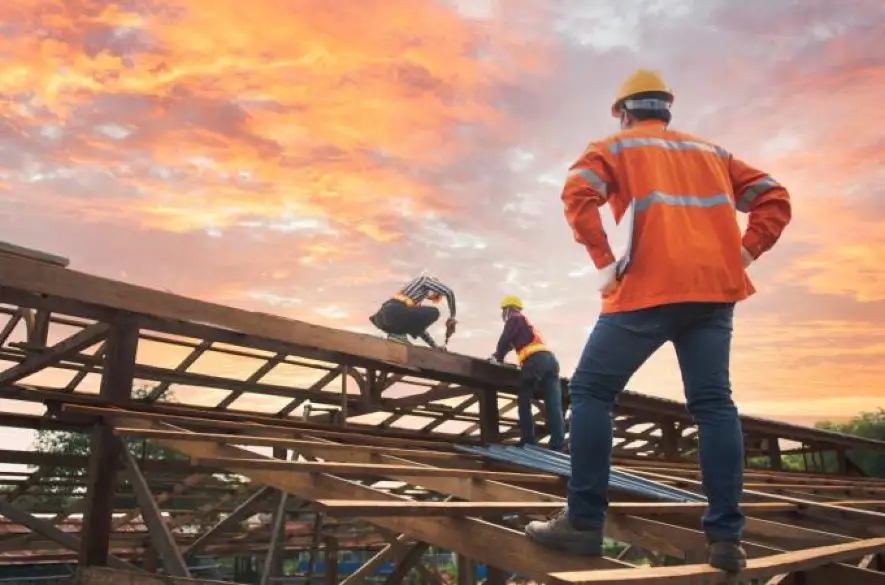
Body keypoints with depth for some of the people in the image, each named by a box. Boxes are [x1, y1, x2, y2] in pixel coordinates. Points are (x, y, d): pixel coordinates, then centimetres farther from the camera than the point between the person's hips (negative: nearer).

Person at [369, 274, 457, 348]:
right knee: (434, 313, -1)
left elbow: (419, 325, 35)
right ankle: (399, 335, -6)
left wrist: (435, 346, 32)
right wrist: (452, 316, 12)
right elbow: (449, 292, 5)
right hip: (394, 313, -9)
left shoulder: (416, 301, 34)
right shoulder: (424, 279, 15)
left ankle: (396, 333, 8)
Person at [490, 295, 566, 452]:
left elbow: (505, 340, 4)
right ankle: (558, 444, -15)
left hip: (535, 360, -7)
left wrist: (497, 358, 15)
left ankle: (528, 440, -5)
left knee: (524, 401, 2)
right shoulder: (526, 323, 38)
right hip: (550, 359, 7)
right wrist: (497, 355, 44)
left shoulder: (514, 319, 13)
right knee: (553, 405, -5)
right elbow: (511, 344, 42)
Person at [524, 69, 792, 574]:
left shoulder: (616, 148, 10)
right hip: (713, 290, 5)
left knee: (591, 391, 3)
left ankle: (585, 523, -1)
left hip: (650, 289, -5)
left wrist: (604, 262, -8)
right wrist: (742, 256, 9)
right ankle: (726, 538, 3)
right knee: (714, 404, 7)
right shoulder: (711, 151, 24)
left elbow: (578, 194, -11)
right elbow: (775, 197, 18)